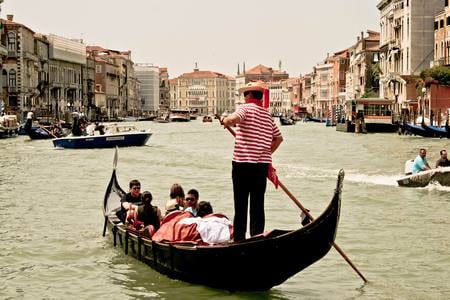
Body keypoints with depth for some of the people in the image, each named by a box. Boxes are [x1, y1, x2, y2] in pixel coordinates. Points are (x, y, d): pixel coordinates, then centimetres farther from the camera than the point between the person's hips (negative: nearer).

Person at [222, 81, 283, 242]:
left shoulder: (246, 108, -6)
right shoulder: (267, 114, 14)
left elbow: (233, 118, -27)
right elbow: (278, 138, 22)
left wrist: (225, 121, -6)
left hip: (242, 162, -5)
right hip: (262, 164, 5)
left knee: (241, 204, 3)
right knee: (258, 204, 6)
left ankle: (239, 238, 5)